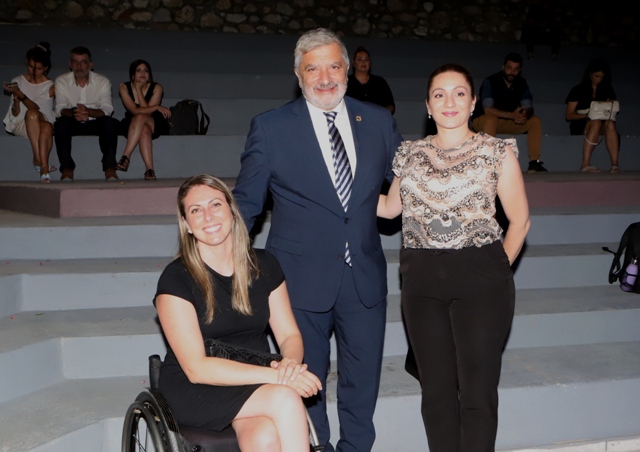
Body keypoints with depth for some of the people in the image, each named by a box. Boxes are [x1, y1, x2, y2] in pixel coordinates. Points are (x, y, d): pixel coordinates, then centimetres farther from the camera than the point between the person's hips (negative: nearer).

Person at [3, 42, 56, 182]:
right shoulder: (18, 81, 7)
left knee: (48, 127, -38)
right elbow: (15, 114, 1)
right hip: (20, 124, 0)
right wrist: (15, 99, -19)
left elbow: (37, 107, -12)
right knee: (32, 114, -36)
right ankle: (43, 166, -42)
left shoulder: (50, 86, 4)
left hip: (42, 121, 0)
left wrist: (20, 95, -26)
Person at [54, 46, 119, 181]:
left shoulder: (103, 82, -3)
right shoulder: (62, 81, -2)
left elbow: (107, 109, -16)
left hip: (95, 124, 0)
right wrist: (73, 113, -37)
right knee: (61, 123, -33)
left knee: (110, 123, -32)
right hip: (73, 124, 0)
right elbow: (60, 109, -12)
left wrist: (88, 112, -38)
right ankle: (66, 169, -29)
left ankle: (110, 168, -30)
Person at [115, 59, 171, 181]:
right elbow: (134, 110, -16)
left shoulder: (156, 88, -5)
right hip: (131, 126, 1)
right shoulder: (124, 88, -3)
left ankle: (126, 156, -40)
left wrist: (139, 90, -14)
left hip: (155, 125, -1)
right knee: (144, 130, -37)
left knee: (140, 117, -36)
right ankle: (149, 169, -46)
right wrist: (157, 107, -17)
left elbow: (147, 111, -16)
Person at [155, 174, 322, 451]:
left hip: (257, 383, 3)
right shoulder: (175, 279, -10)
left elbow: (289, 335, 6)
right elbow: (196, 368, -16)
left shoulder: (263, 265, 4)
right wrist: (276, 376, -24)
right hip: (195, 390, -3)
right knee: (285, 398, -29)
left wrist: (291, 363, -19)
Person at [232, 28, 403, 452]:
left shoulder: (379, 121, 3)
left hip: (364, 276, 3)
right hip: (302, 278, -2)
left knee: (363, 378, 15)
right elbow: (246, 203, 1)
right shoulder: (270, 128, -5)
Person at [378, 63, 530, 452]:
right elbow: (390, 208, 17)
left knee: (477, 392, -2)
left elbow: (520, 220, 3)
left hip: (480, 281, -3)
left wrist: (499, 269, -1)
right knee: (436, 390, 10)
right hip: (422, 284, 3)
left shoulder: (497, 152, 0)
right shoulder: (411, 153, 10)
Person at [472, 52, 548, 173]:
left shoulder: (522, 84, -1)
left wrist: (525, 115, -34)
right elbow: (488, 110, -29)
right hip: (483, 121, -6)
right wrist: (512, 115, -39)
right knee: (492, 119, -39)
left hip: (509, 122, 6)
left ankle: (534, 163, -15)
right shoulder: (490, 82, -18)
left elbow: (528, 107, -8)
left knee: (535, 121, -13)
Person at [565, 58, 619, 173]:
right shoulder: (578, 90, 4)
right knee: (596, 122, -37)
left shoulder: (607, 90, 17)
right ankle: (585, 164, -44)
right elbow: (568, 115, -1)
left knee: (610, 124, -32)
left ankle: (615, 164, -44)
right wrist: (587, 114, -16)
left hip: (602, 122, 3)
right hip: (580, 125, -3)